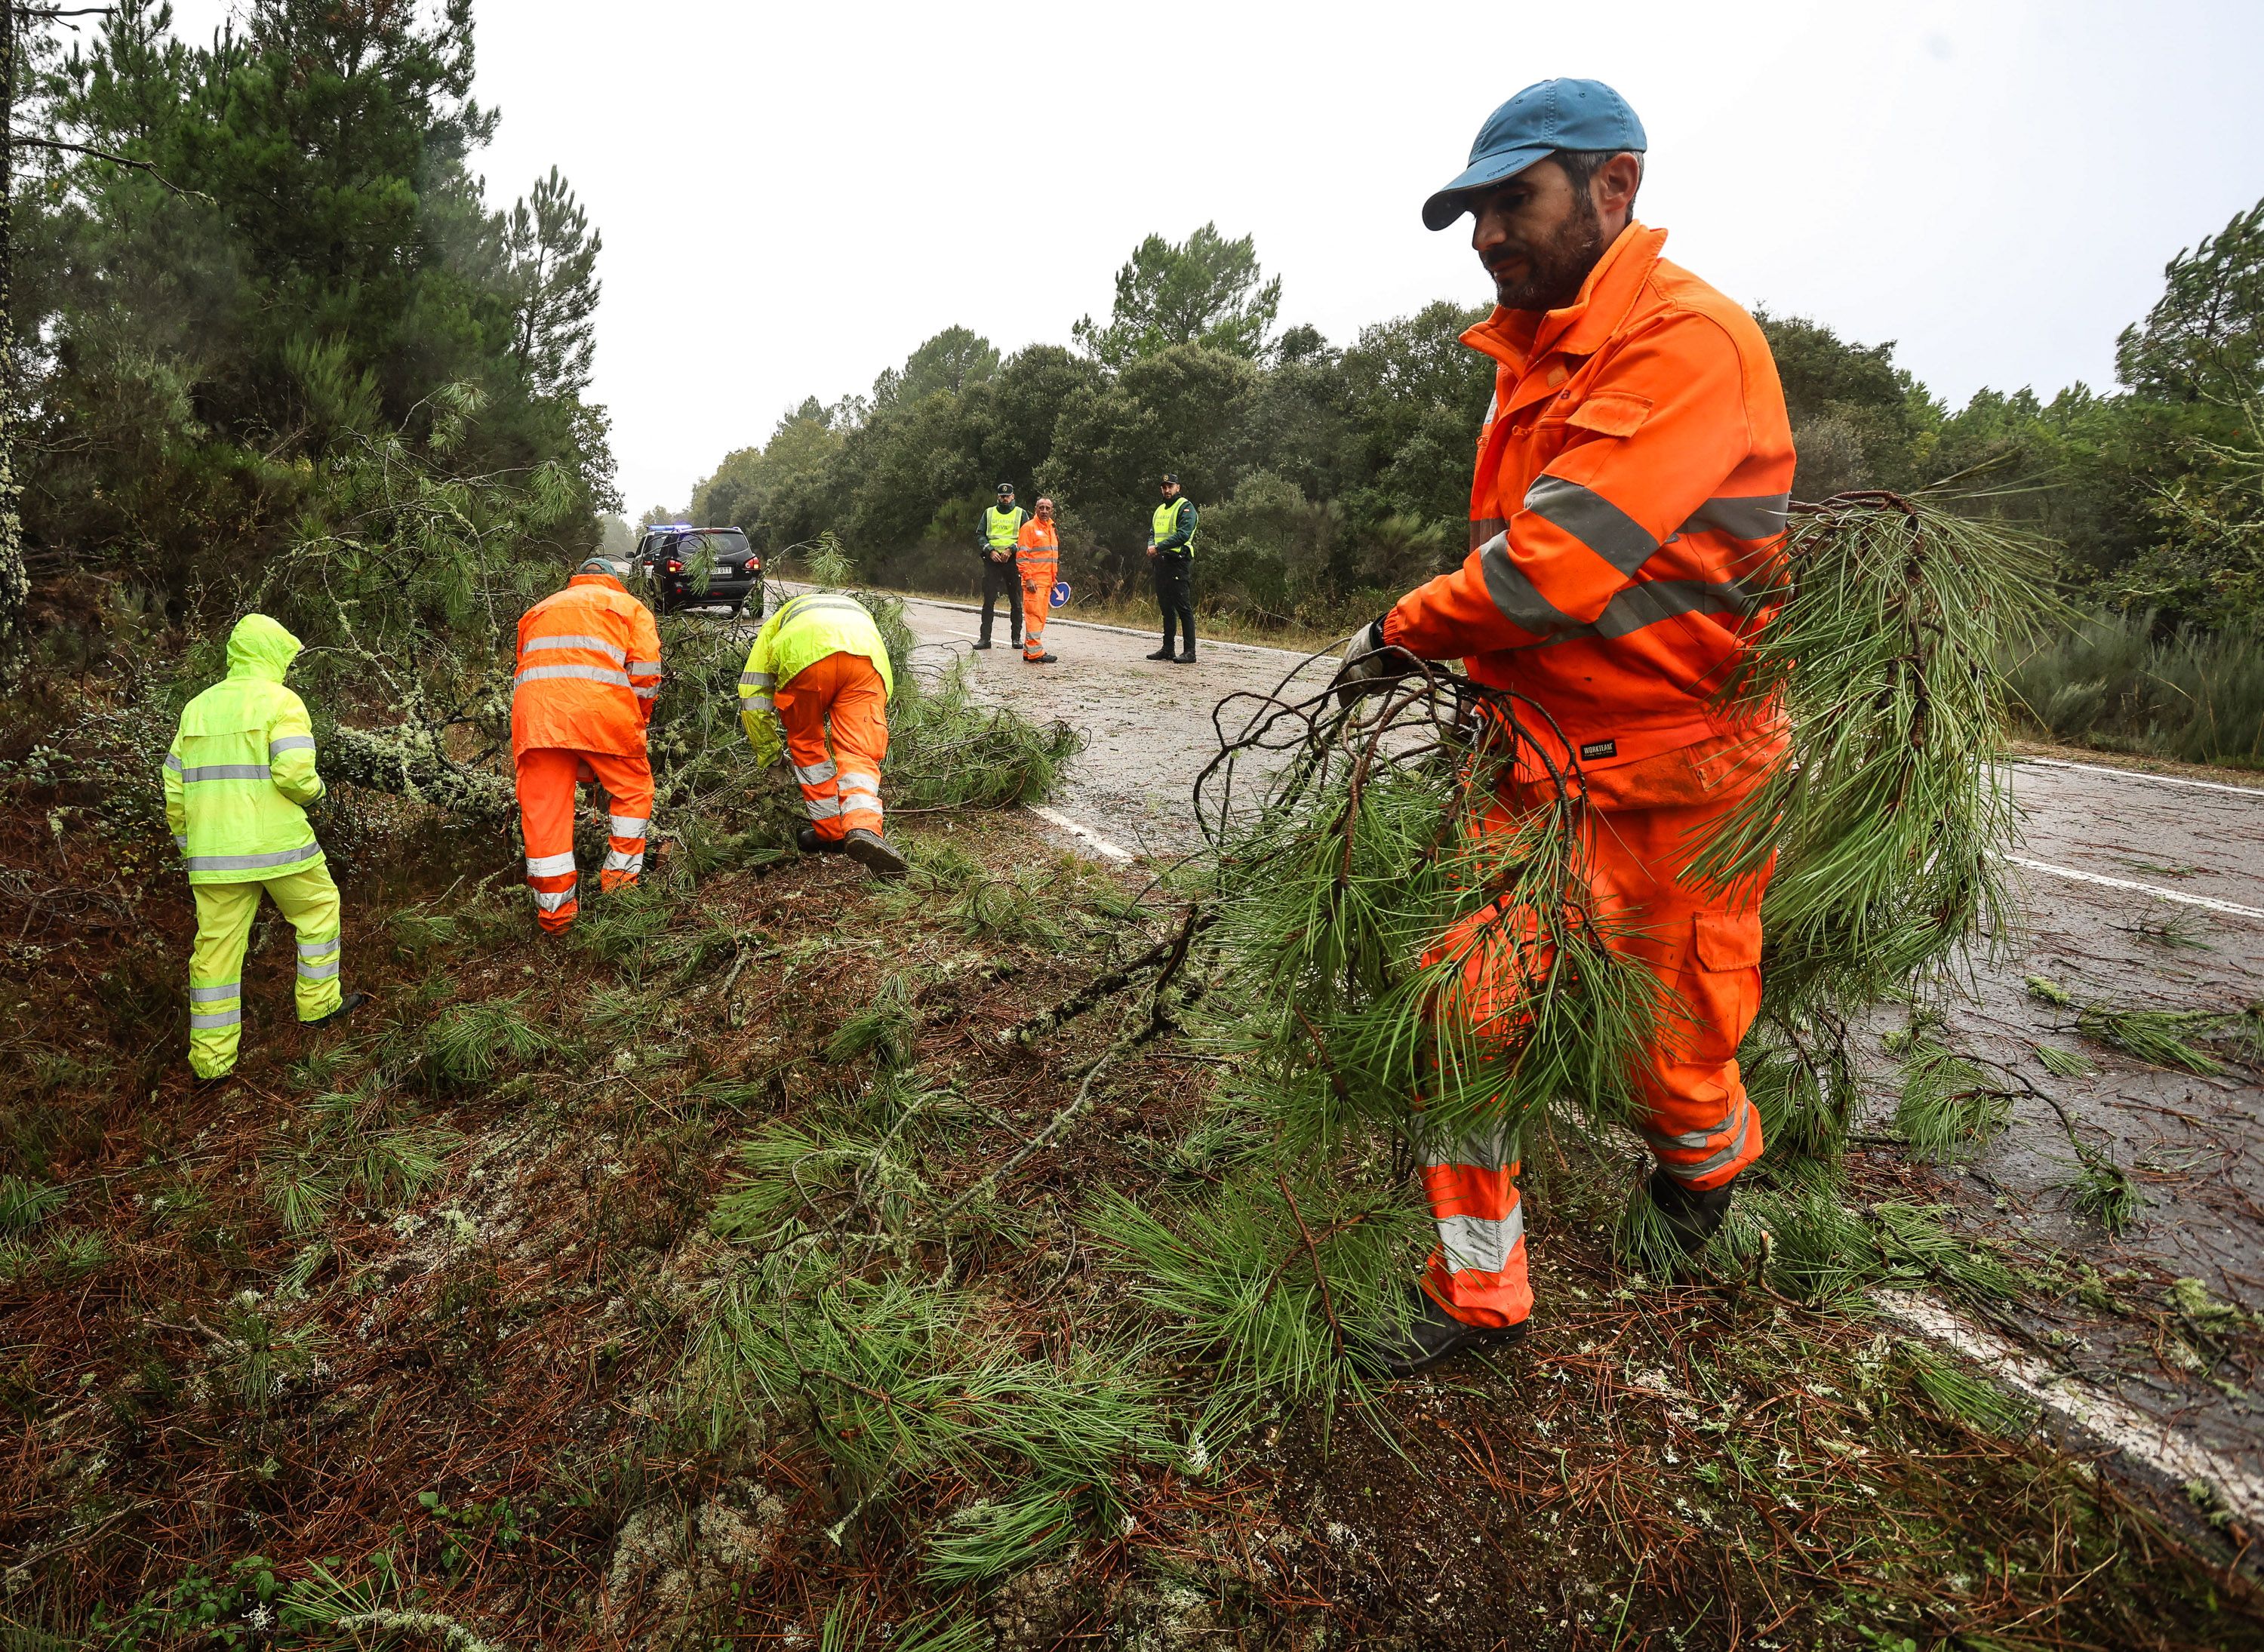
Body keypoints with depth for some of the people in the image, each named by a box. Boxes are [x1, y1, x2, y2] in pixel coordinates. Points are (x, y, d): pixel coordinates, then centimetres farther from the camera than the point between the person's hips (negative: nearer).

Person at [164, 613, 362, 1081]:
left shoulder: (197, 708, 14)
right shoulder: (280, 700, -5)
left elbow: (175, 788, 14)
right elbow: (294, 773, -18)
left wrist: (189, 846, 23)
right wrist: (314, 787, 4)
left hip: (212, 851, 5)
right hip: (276, 843, -5)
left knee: (217, 943, 7)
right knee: (318, 907, 19)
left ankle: (211, 1058, 12)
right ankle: (318, 1003, 25)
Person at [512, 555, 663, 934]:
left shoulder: (538, 610, 35)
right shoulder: (630, 606, 23)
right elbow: (645, 673, 8)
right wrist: (636, 727, 22)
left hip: (533, 706, 3)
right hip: (600, 702, -3)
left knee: (542, 806, 7)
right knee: (633, 789, 17)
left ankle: (555, 912, 10)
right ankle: (619, 882, 18)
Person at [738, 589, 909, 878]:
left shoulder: (778, 620, 41)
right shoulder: (857, 610, 48)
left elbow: (752, 696, 33)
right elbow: (886, 685, 42)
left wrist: (770, 755, 42)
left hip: (805, 658, -1)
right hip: (867, 658, 1)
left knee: (806, 745, 21)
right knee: (859, 754, 2)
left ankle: (829, 831, 26)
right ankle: (863, 829, -23)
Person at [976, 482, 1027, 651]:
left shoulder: (1021, 514, 9)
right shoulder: (989, 513, 15)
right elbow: (980, 534, 9)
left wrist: (1011, 550, -12)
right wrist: (990, 551, -7)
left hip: (1013, 561, -1)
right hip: (992, 560, 1)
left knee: (1016, 601, 2)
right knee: (988, 600, -3)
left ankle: (1016, 637, 9)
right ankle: (985, 638, -1)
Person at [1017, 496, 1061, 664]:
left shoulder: (1052, 529, 18)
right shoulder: (1029, 527, -6)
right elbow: (1022, 556, -12)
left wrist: (1054, 579, 21)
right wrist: (1028, 578, -19)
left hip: (1047, 581, 8)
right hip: (1034, 581, -8)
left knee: (1040, 617, 9)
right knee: (1035, 615, -10)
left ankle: (1028, 652, 14)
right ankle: (1035, 653, -10)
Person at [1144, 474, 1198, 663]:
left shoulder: (1185, 507, -5)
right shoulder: (1160, 510, 21)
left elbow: (1183, 534, -17)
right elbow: (1152, 533, 20)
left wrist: (1159, 547, -19)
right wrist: (1151, 547, -4)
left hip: (1179, 562, -8)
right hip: (1161, 563, 8)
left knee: (1183, 607, -10)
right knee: (1166, 607, 12)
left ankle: (1190, 651, -10)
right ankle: (1167, 649, 18)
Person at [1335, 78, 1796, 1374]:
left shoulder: (1690, 341, -17)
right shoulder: (1533, 356, 12)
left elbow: (1561, 561, -26)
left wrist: (1405, 631, -11)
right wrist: (1451, 653, 4)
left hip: (1673, 778, -7)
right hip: (1537, 755, 7)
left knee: (1671, 1051, 8)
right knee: (1464, 1005, 2)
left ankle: (1714, 1161, 46)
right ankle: (1479, 1291, 19)